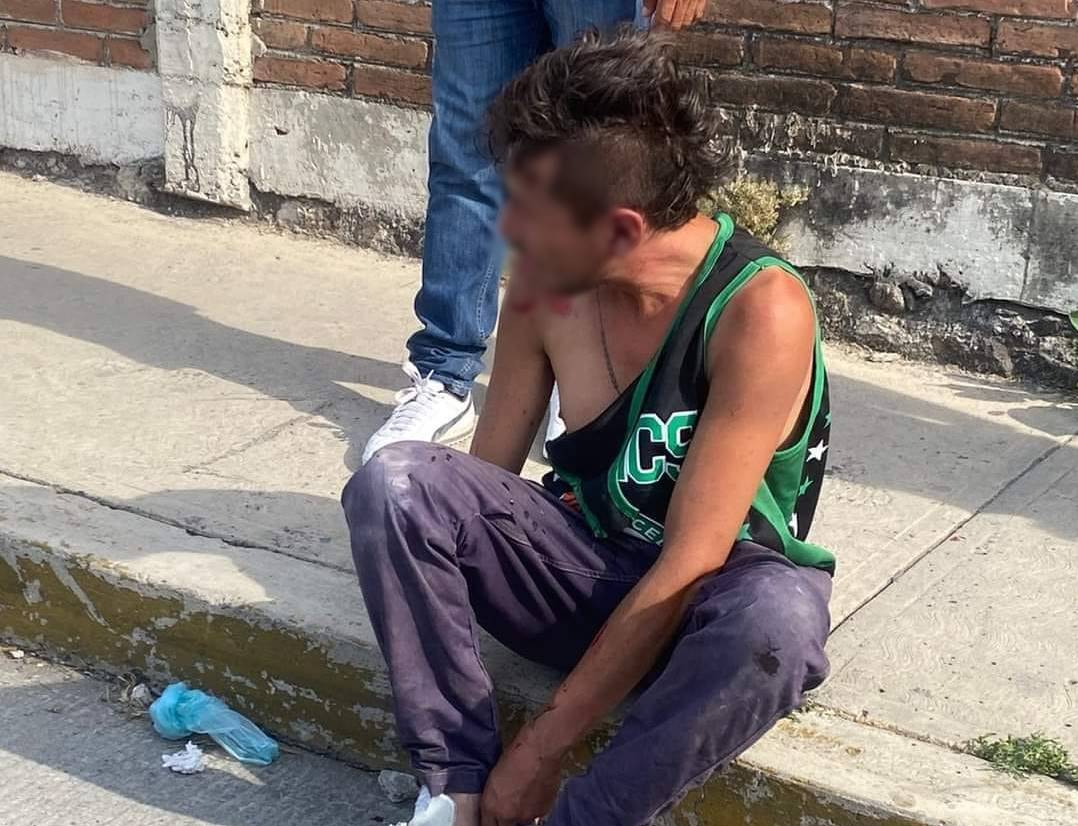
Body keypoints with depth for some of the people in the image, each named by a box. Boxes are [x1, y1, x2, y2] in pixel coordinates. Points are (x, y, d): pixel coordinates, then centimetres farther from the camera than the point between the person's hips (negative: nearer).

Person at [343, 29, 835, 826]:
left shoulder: (761, 312, -27)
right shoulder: (547, 280, -10)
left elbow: (691, 565, -27)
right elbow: (487, 477, 0)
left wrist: (541, 749, -23)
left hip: (711, 600, -4)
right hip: (588, 567, 4)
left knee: (778, 620, -40)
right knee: (393, 481, -20)